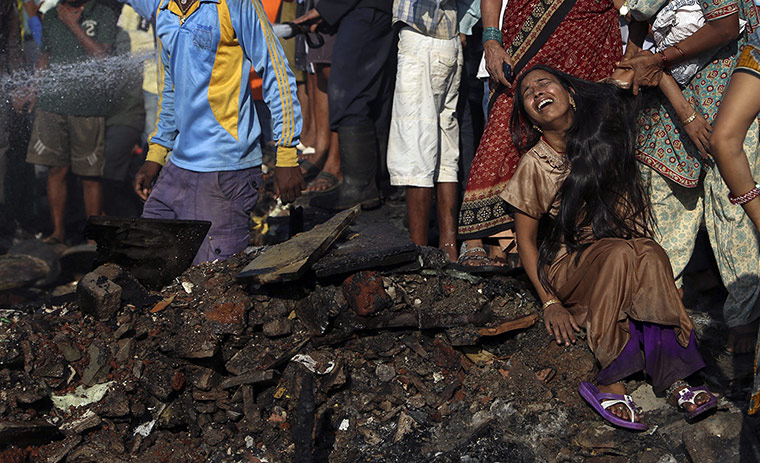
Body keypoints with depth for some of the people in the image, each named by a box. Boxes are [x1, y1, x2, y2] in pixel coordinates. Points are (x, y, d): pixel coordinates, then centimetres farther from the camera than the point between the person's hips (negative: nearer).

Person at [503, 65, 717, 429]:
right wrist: (549, 303, -12)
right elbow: (526, 240, -4)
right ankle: (609, 380, -33)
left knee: (650, 255, -33)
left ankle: (671, 375, -33)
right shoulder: (534, 165, -8)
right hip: (567, 265, -2)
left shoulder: (603, 132, -3)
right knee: (620, 254, -35)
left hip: (629, 244, 3)